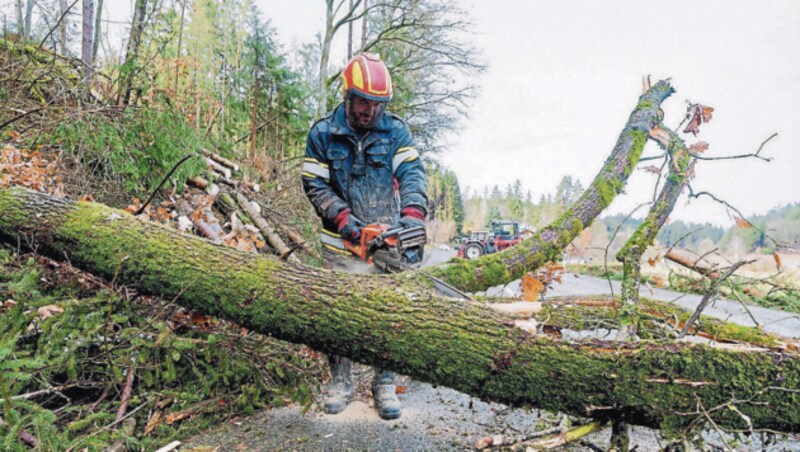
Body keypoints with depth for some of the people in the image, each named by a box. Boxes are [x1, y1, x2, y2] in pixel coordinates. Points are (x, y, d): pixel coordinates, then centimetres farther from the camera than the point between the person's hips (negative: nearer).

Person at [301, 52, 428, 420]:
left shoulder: (395, 130, 3)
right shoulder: (322, 133, 2)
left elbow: (412, 173, -8)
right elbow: (314, 184, 0)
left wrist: (413, 212, -26)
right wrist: (342, 217, -14)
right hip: (341, 245, 0)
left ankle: (385, 385, 19)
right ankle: (340, 383, 23)